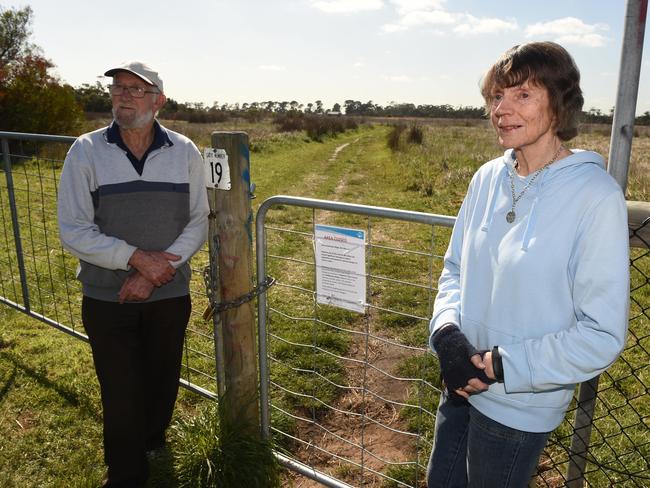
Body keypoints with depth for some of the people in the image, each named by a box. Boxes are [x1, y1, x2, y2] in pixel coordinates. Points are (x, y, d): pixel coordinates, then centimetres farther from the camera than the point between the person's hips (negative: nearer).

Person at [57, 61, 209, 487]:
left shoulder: (185, 153, -4)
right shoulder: (86, 151, -7)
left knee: (163, 381, 17)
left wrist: (159, 269, -15)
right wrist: (138, 257, -20)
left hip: (170, 295, 2)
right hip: (107, 297, -1)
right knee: (120, 389, 8)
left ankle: (152, 443, 46)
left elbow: (198, 224, -3)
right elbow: (74, 231, -10)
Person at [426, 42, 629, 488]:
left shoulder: (596, 195, -20)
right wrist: (447, 332, -11)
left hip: (520, 405, -5)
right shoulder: (488, 178, -3)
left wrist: (499, 365, -19)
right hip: (461, 384, 5)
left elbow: (602, 335, -17)